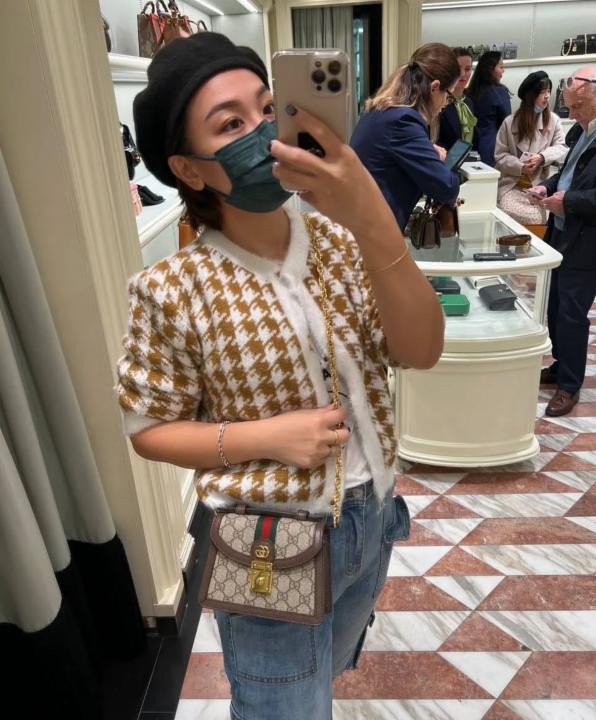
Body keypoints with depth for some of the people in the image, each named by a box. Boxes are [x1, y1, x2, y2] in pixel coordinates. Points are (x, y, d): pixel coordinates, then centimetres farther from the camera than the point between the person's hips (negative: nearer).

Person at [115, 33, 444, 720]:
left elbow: (421, 351, -18)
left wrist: (372, 220, -33)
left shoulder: (341, 239, -7)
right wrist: (269, 436, -23)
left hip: (372, 519, 5)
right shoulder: (171, 289, -18)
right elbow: (149, 429, -9)